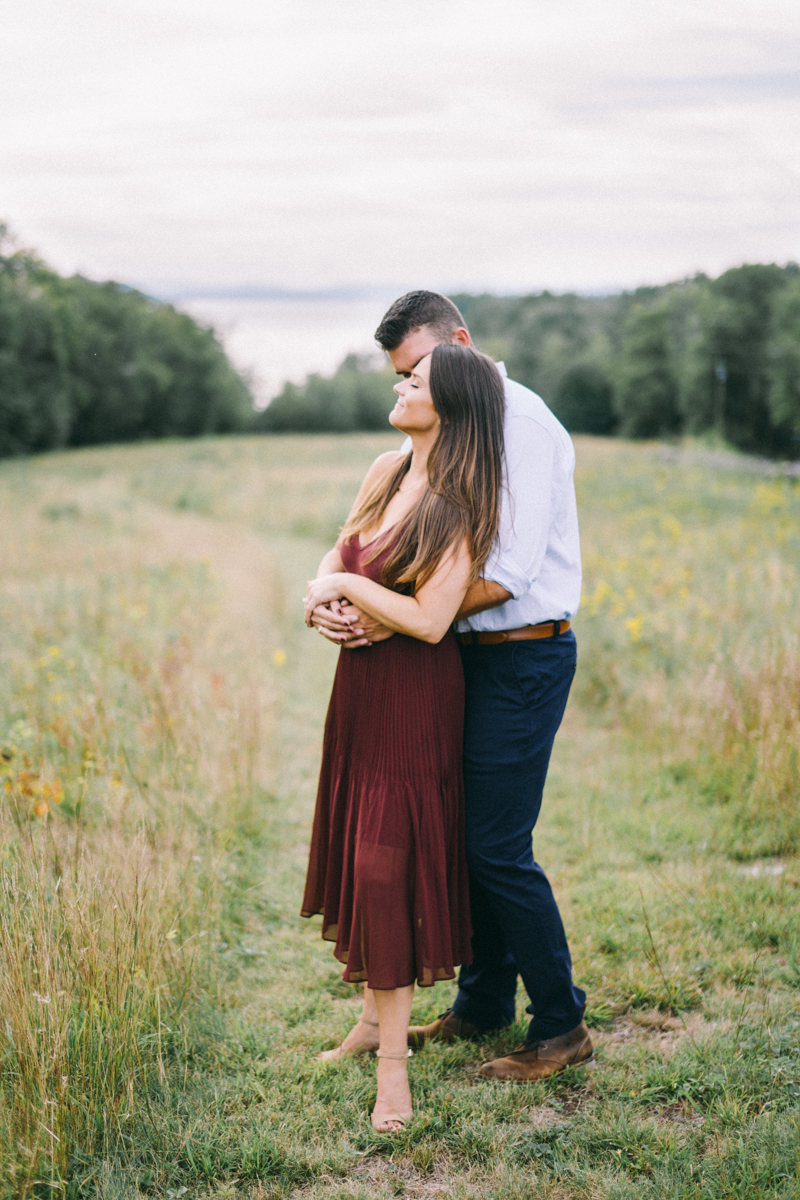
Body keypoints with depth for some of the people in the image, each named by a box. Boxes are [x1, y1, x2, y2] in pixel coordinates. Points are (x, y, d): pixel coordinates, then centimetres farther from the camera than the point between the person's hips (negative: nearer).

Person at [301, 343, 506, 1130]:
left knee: (392, 858, -4)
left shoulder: (462, 506, -18)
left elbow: (430, 620, -25)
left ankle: (392, 1061, 7)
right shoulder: (385, 471, 3)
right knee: (356, 849, 14)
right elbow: (340, 551, 16)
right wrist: (321, 594, -6)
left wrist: (348, 587, -14)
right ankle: (374, 1014, 31)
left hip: (416, 695, -7)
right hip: (361, 683, 7)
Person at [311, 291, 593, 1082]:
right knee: (461, 833, 14)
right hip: (476, 655, 9)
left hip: (524, 656, -8)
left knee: (498, 847, -5)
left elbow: (509, 573, -22)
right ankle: (483, 1004, 30)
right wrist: (337, 597, -5)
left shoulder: (521, 423, -15)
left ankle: (561, 1027, 10)